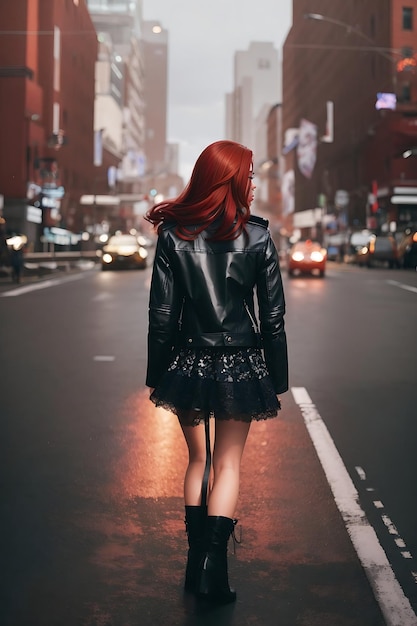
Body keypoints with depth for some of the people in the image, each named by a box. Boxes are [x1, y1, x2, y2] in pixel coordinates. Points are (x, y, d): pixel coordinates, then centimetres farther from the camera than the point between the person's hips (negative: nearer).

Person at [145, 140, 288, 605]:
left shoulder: (173, 235, -6)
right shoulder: (257, 236, -7)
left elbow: (161, 313, -5)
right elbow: (273, 316, -4)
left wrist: (156, 374, 4)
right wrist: (277, 379, 4)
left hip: (188, 365, 1)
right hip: (240, 368, -1)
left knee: (198, 459, 18)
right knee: (228, 464, 9)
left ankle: (196, 562, 23)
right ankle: (212, 568, 1)